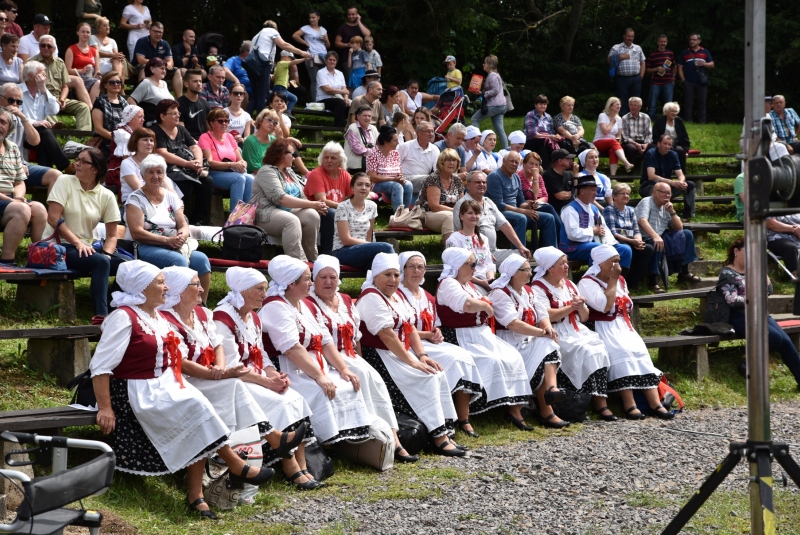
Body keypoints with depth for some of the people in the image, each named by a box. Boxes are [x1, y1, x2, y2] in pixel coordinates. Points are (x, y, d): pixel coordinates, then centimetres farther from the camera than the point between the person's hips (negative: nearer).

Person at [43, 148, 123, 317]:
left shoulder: (106, 196, 5)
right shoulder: (65, 182, -2)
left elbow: (111, 236, 5)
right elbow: (53, 218, -12)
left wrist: (106, 254, -16)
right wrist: (77, 243, -19)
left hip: (87, 247, 5)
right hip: (59, 246, -5)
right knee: (101, 262, -33)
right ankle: (101, 316, -40)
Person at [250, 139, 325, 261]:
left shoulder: (289, 172, 21)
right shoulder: (267, 172, -7)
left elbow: (301, 197, 19)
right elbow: (280, 198, -19)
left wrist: (317, 206, -1)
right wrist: (311, 204, -19)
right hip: (265, 216, -8)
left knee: (312, 215, -19)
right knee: (292, 220, -35)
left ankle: (311, 259, -19)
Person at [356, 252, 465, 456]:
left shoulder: (397, 296, 14)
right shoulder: (372, 298, -15)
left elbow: (411, 328, 13)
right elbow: (387, 335, -22)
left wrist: (422, 355, -2)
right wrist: (412, 361, -21)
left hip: (402, 354, 9)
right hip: (381, 358, -9)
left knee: (438, 373, -7)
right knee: (427, 378, -20)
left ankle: (445, 431, -8)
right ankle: (438, 438, -19)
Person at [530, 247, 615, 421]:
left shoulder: (569, 285, 19)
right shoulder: (539, 288, -1)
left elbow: (585, 317, 18)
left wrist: (581, 307, -4)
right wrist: (570, 307, -12)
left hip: (577, 331, 6)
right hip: (557, 335, -6)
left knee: (599, 349, -22)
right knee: (586, 352, -29)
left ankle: (601, 403, -28)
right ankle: (600, 403, -23)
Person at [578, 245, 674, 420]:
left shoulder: (620, 280, 18)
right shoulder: (587, 282, -6)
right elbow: (605, 305, -20)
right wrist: (612, 280, -11)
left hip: (623, 327, 7)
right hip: (602, 328, -7)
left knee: (640, 351, -19)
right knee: (621, 351, -32)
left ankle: (655, 403, -28)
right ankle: (629, 405, -34)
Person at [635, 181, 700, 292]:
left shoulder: (666, 207, 14)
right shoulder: (646, 202, -9)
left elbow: (679, 228, 12)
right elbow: (642, 221, -29)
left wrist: (672, 212, -5)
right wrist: (655, 236, -44)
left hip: (661, 238, 8)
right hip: (645, 240, -8)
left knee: (687, 234, 5)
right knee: (657, 244, -40)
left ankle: (684, 272, 4)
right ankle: (652, 283, -35)